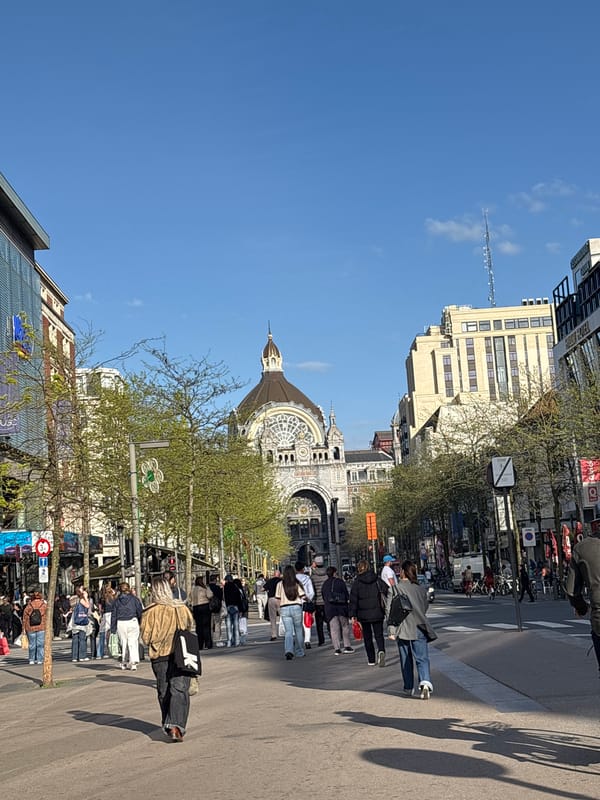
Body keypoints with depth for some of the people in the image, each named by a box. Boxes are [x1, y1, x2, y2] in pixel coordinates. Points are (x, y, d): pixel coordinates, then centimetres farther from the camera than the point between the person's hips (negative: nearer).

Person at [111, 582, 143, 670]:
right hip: (132, 622, -2)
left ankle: (124, 663, 17)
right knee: (133, 642, -2)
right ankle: (133, 662, -14)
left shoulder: (117, 601, 7)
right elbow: (139, 612, 2)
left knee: (123, 643, 12)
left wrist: (113, 628, 11)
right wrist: (141, 623, 14)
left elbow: (113, 615, 7)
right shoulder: (134, 599, 2)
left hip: (120, 624, 2)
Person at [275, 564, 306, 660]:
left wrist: (279, 610, 13)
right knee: (298, 630, 14)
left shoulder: (280, 584, 1)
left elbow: (278, 599, 3)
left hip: (284, 608, 0)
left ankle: (288, 651, -22)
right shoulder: (297, 583, -1)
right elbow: (303, 596, -4)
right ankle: (299, 652, 23)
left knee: (288, 631, 0)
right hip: (296, 607, 0)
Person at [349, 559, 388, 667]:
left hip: (363, 614, -1)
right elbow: (387, 592, -1)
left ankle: (371, 660, 12)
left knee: (367, 637, 11)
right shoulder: (377, 580, 0)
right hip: (377, 613, 1)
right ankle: (381, 651, -21)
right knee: (379, 634, 7)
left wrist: (353, 615, -4)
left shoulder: (356, 583, -5)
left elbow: (353, 600, -7)